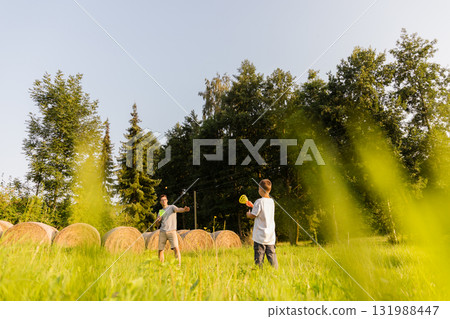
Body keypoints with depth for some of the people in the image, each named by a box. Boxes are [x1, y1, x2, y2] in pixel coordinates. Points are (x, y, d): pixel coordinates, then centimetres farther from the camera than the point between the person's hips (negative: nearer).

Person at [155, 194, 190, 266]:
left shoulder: (172, 207, 5)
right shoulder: (160, 211, 18)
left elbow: (178, 210, -18)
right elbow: (157, 224, 22)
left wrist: (184, 209, -40)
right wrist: (158, 220, -2)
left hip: (172, 231, -4)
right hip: (162, 232, 4)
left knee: (176, 248, -18)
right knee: (160, 250, 5)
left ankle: (179, 264, -16)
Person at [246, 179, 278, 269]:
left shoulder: (259, 201, -12)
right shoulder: (271, 201, 8)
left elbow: (253, 215, -6)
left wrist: (248, 214, 16)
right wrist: (252, 205, 31)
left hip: (260, 236, -6)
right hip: (271, 236, 6)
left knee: (259, 258, -1)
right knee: (272, 257, 8)